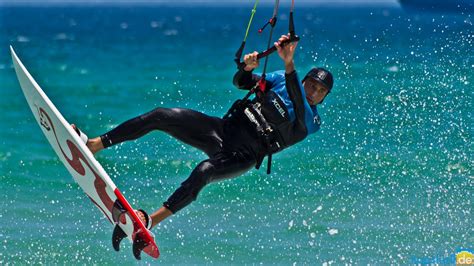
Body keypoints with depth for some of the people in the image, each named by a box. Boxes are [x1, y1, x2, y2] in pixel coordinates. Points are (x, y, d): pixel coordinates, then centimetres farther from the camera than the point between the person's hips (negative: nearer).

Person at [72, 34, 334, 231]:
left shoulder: (311, 121, -5)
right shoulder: (280, 79, 12)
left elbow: (299, 106, -27)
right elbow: (241, 82, 8)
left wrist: (289, 64, -42)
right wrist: (247, 67, -17)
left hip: (242, 157, -5)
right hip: (223, 128, 5)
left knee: (203, 172, -37)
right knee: (161, 116, -13)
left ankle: (151, 221, -37)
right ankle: (92, 145, -13)